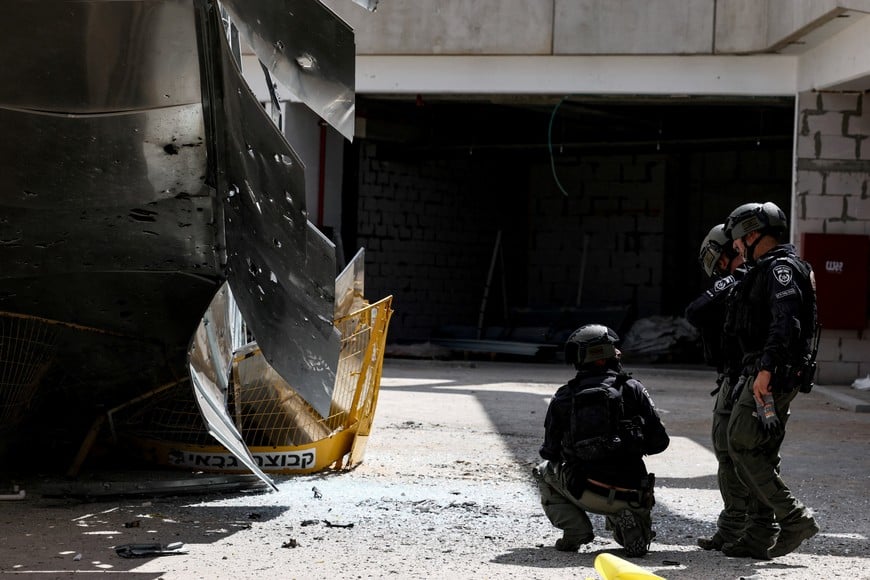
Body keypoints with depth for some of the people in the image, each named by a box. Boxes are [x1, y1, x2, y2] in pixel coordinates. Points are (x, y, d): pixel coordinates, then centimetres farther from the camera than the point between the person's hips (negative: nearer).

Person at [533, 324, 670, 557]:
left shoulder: (562, 398, 2)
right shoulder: (632, 389, 1)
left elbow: (550, 451, 10)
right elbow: (659, 441, 0)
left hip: (586, 493, -2)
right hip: (630, 495, 2)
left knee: (545, 470, 28)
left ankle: (574, 530, 7)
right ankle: (628, 522, 1)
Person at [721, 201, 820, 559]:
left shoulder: (780, 267, -11)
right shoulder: (768, 270, 21)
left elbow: (786, 321, -24)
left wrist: (766, 368, -29)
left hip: (772, 376, -10)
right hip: (770, 375, 10)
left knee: (741, 446, -10)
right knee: (760, 455, 10)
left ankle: (795, 519, -10)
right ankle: (759, 539, 12)